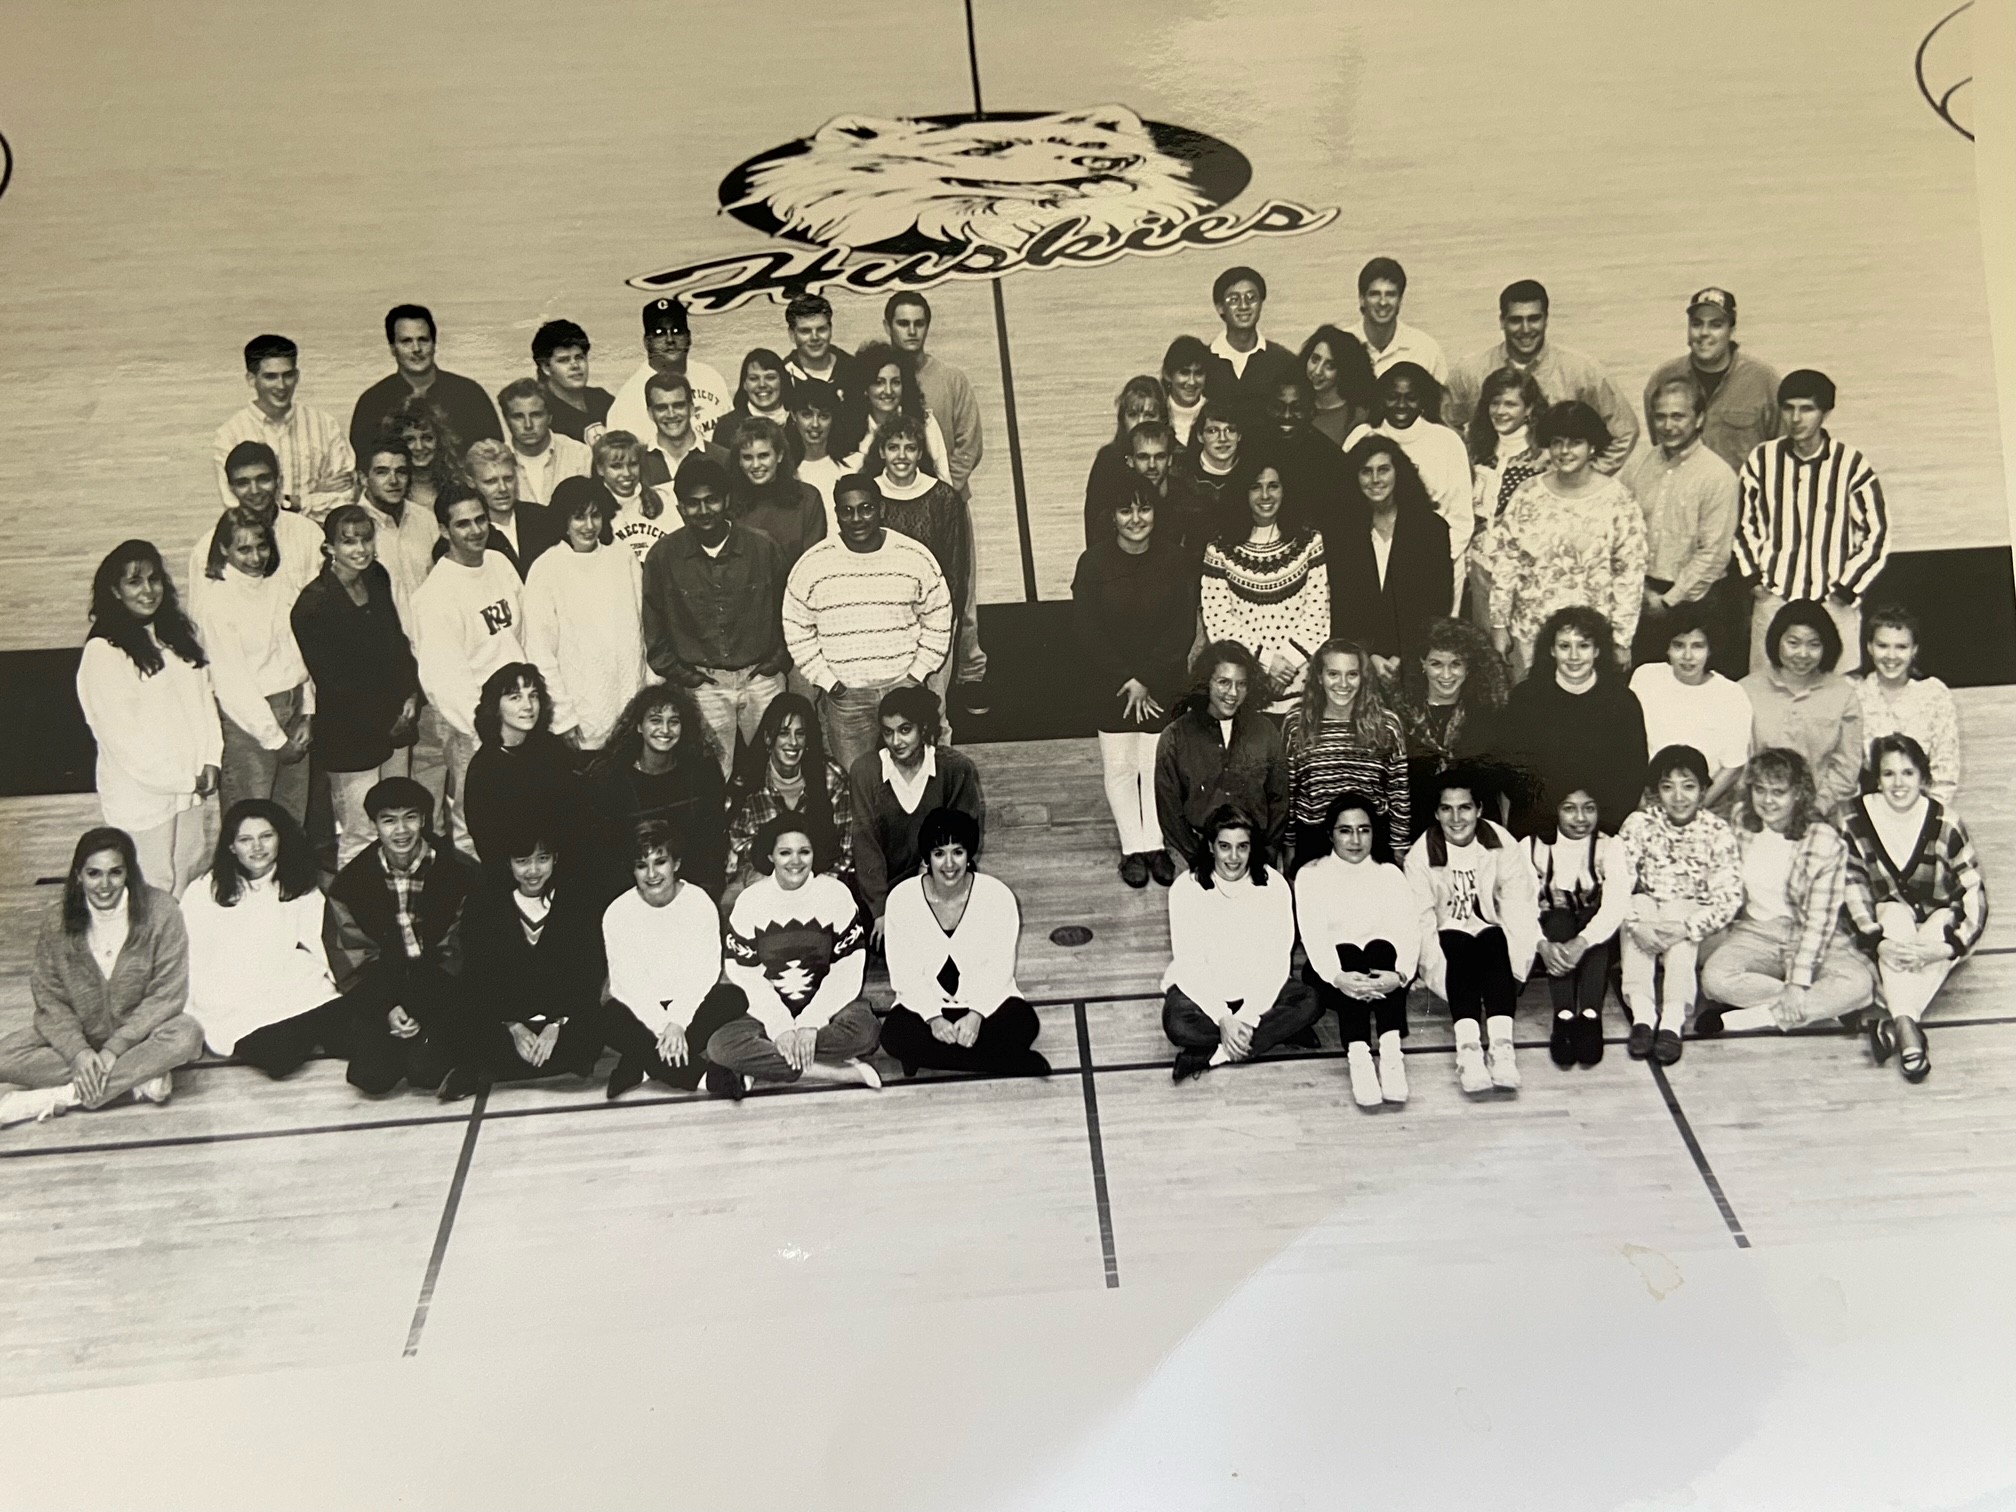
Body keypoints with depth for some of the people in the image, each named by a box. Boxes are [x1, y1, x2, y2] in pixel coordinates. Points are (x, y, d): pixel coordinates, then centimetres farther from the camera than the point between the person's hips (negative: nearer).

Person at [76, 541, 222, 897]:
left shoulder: (178, 634, 10)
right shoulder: (102, 651, -13)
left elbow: (204, 699, 10)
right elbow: (121, 734, -15)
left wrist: (211, 762, -3)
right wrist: (185, 779, -13)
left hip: (193, 788, 6)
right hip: (141, 796, -6)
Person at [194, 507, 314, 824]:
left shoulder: (282, 583, 5)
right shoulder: (215, 603, -12)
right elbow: (231, 682, -11)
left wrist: (307, 714, 1)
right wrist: (275, 739, -9)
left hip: (295, 707, 6)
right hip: (247, 718, -6)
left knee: (295, 816, 11)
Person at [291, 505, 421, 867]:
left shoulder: (378, 580, 6)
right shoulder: (313, 605, -14)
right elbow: (329, 679, -12)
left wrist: (411, 695, 4)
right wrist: (380, 721, -9)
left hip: (395, 724, 7)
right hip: (350, 735, -7)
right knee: (358, 838, -2)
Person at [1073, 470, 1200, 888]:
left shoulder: (1176, 560, -6)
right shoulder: (1094, 562, -8)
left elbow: (1184, 629, -7)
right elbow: (1085, 633, -8)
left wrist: (1147, 680, -14)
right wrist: (1126, 680, -13)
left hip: (1164, 685, 0)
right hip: (1110, 685, 0)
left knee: (1157, 765, 5)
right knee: (1119, 765, 7)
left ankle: (1155, 845, 21)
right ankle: (1132, 848, 20)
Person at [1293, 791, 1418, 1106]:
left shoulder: (1390, 874, 7)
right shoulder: (1311, 875, 3)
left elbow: (1408, 930, -8)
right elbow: (1313, 935, -13)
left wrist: (1400, 974, -31)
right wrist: (1337, 977, -34)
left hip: (1382, 967, 1)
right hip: (1331, 972, -1)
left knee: (1381, 949, -31)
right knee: (1348, 954, -33)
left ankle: (1391, 1052, -46)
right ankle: (1358, 1056, -50)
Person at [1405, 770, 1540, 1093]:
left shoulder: (1502, 844, -3)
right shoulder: (1420, 856, -5)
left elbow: (1517, 903, -9)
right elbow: (1421, 919, -11)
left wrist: (1516, 954, -23)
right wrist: (1436, 965, -25)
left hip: (1492, 937, 1)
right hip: (1449, 939, -1)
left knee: (1494, 941, -31)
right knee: (1459, 947, -32)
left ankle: (1502, 1044, -46)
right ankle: (1468, 1048, -48)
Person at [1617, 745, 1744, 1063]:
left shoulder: (1716, 832, -10)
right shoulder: (1639, 825, -7)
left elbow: (1729, 897, -18)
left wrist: (1687, 927, -32)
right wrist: (1638, 923, -32)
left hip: (1695, 938, -1)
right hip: (1648, 915, 1)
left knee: (1681, 925, -32)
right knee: (1639, 904, -29)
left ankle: (1673, 1020, -39)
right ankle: (1642, 1013, -36)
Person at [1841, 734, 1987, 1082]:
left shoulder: (1946, 825, -16)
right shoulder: (1857, 822, -12)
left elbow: (1975, 893, -15)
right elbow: (1854, 889, -12)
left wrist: (1949, 947, -28)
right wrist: (1877, 941, -27)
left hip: (1940, 922, 0)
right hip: (1887, 926, 1)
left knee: (1939, 929, -33)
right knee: (1895, 916, -32)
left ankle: (1890, 1024, -45)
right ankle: (1908, 1029, -48)